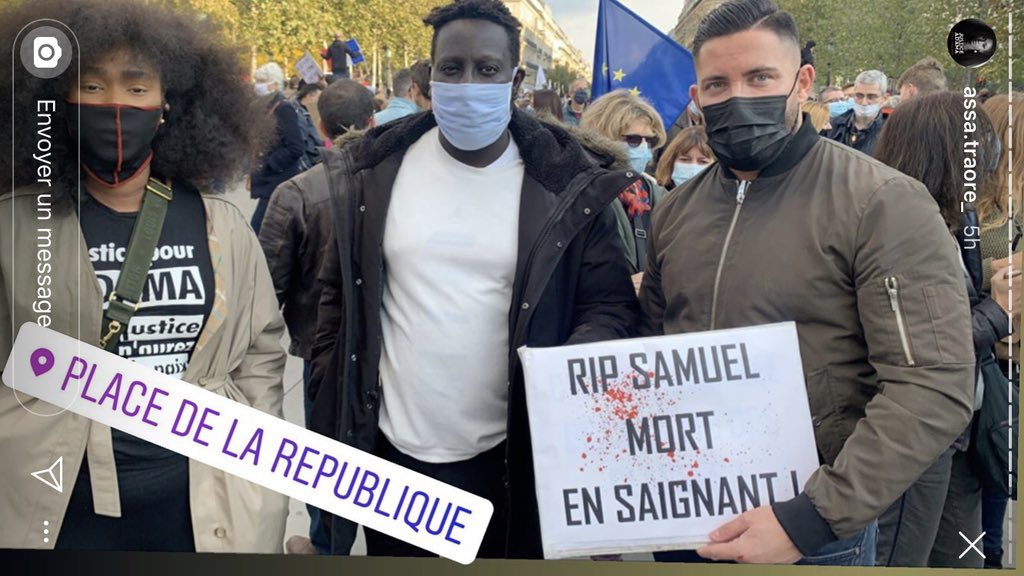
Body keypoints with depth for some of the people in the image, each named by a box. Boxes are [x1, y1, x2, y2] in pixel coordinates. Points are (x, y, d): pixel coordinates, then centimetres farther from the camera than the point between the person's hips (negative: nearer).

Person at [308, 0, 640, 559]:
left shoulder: (567, 184, -6)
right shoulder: (373, 172, 0)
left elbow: (611, 303, -2)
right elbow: (340, 297, 8)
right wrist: (331, 419, 5)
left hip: (513, 457, -1)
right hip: (392, 449, 2)